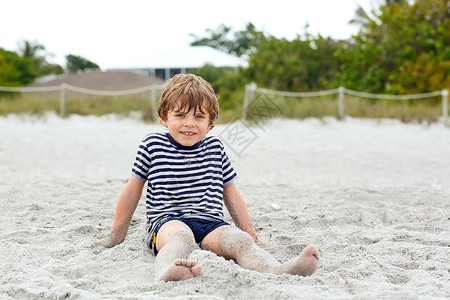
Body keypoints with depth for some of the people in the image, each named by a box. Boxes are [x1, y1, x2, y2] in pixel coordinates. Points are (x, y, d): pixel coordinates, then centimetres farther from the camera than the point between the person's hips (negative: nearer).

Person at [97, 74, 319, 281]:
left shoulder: (215, 147, 18)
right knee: (181, 235, -39)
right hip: (167, 221, -3)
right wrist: (116, 236, 20)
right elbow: (133, 190, 16)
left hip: (211, 224, 3)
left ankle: (279, 270, -55)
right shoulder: (153, 145, 10)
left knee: (240, 239, -28)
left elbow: (231, 195, 25)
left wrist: (249, 232, 21)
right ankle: (166, 272, -71)